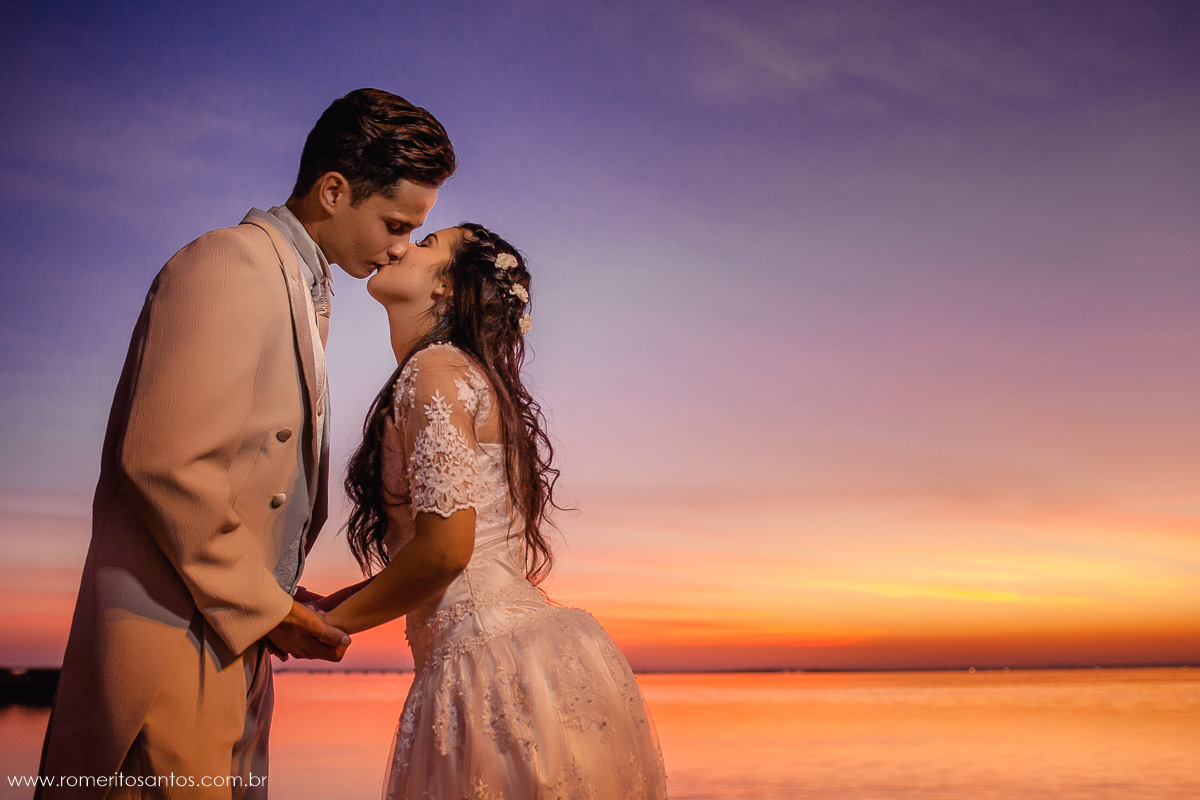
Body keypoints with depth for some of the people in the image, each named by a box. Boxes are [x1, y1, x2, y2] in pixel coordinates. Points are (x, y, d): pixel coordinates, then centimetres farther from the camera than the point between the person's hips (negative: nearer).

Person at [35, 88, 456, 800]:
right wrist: (263, 605, -12)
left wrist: (274, 595, 8)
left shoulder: (301, 294, 19)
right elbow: (164, 462, -20)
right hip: (173, 633, -9)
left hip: (234, 634, 9)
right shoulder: (228, 266, -11)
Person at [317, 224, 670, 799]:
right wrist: (329, 603, 20)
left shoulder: (436, 369, -10)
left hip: (495, 668, -9)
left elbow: (445, 548, -18)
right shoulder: (470, 375, 18)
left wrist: (332, 622, -3)